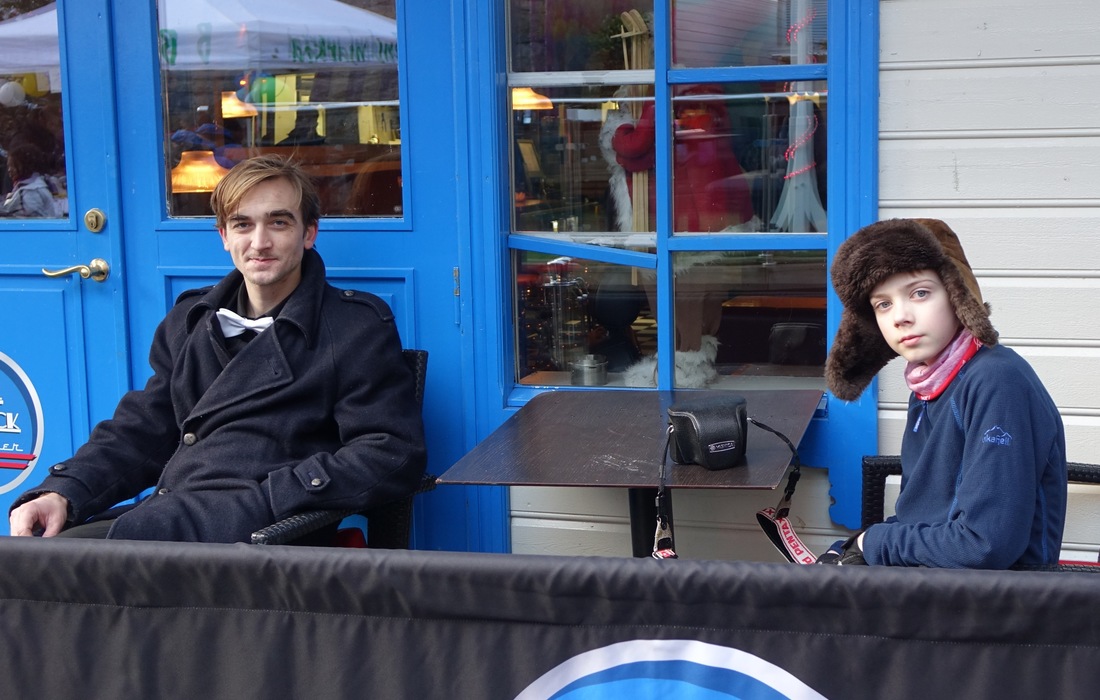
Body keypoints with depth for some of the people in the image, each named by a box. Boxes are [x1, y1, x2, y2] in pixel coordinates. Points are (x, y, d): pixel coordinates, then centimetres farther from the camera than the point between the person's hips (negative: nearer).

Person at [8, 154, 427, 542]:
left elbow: (394, 456, -4)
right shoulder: (191, 321, 24)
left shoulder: (356, 326, 6)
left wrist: (266, 498, -15)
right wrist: (62, 492, 3)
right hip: (163, 515, 5)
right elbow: (138, 432, 24)